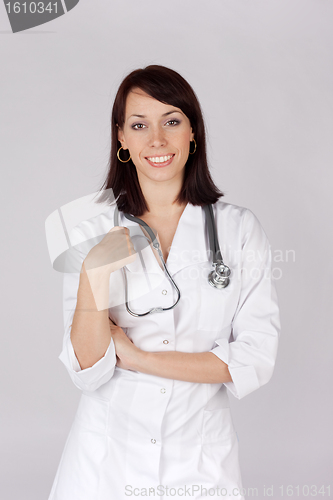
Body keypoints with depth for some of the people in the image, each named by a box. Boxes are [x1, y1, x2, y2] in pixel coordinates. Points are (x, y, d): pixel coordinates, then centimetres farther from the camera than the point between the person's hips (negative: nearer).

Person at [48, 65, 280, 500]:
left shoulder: (239, 229, -6)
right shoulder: (92, 233, -5)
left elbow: (256, 360, -11)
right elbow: (87, 372, -10)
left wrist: (137, 357, -13)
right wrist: (95, 274, -24)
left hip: (199, 459, 0)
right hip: (106, 454, 1)